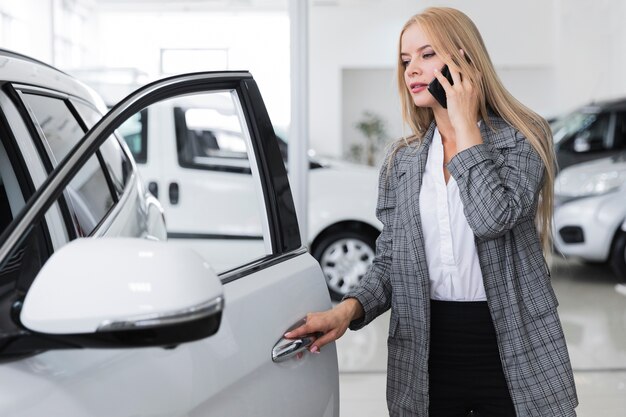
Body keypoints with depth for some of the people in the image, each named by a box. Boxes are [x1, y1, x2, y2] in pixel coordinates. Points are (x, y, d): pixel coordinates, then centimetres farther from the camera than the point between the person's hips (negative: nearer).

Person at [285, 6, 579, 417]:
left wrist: (465, 125, -13)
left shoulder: (522, 138, -4)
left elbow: (493, 218, -22)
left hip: (513, 353, -3)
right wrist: (350, 309, -11)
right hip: (428, 355, 3)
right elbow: (389, 261, 8)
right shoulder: (401, 159, 8)